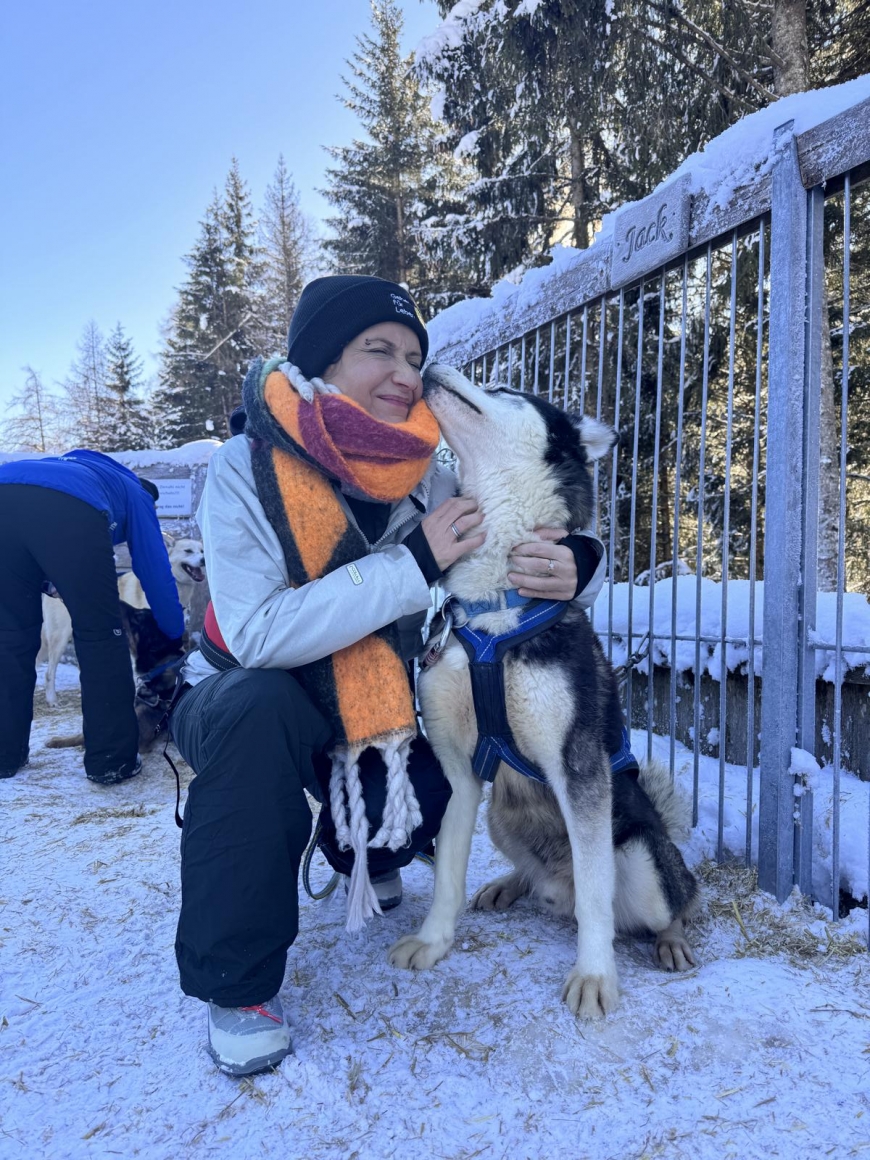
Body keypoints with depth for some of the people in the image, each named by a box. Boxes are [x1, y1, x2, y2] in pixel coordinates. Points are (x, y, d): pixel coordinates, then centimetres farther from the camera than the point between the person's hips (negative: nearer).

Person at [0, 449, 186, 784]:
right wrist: (176, 635, 42)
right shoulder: (135, 494, 34)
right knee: (100, 634, 8)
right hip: (69, 508, -5)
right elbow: (155, 572, 32)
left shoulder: (68, 466, 47)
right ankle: (111, 760, 11)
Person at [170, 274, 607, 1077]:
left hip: (374, 707, 4)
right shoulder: (246, 468, -23)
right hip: (243, 704, -3)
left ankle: (364, 848, 25)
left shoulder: (424, 477, -12)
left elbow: (550, 555, -9)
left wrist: (578, 566, -34)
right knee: (260, 705, -35)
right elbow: (256, 633, -35)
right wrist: (415, 565, -37)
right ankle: (236, 981, -13)